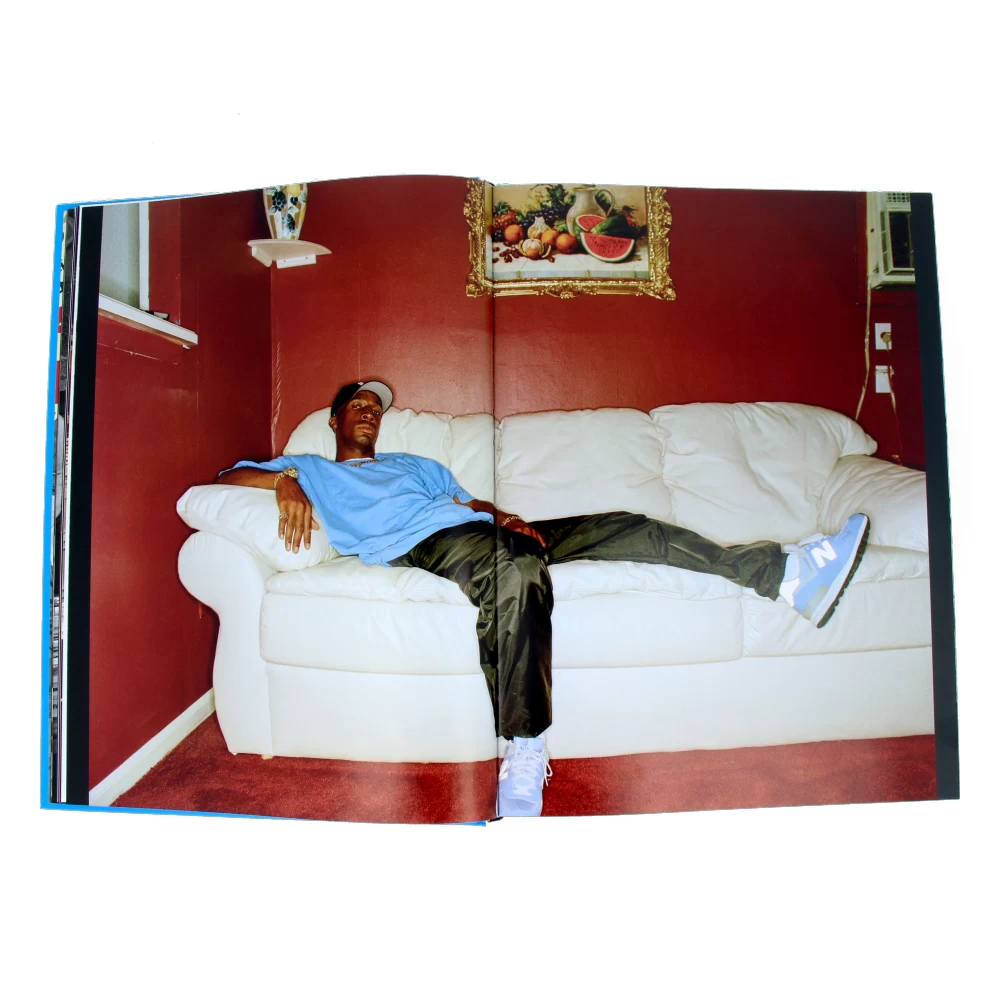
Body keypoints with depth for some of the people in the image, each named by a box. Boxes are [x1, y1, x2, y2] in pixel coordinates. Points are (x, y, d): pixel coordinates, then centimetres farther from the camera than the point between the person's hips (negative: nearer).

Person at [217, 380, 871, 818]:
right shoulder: (312, 469, 25)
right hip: (429, 544, -6)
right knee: (516, 570, -42)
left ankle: (786, 575, -12)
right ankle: (524, 757, -41)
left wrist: (505, 516, 4)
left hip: (482, 528, 6)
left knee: (629, 527, -8)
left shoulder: (417, 465, 39)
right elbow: (228, 475, 15)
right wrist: (283, 479, -7)